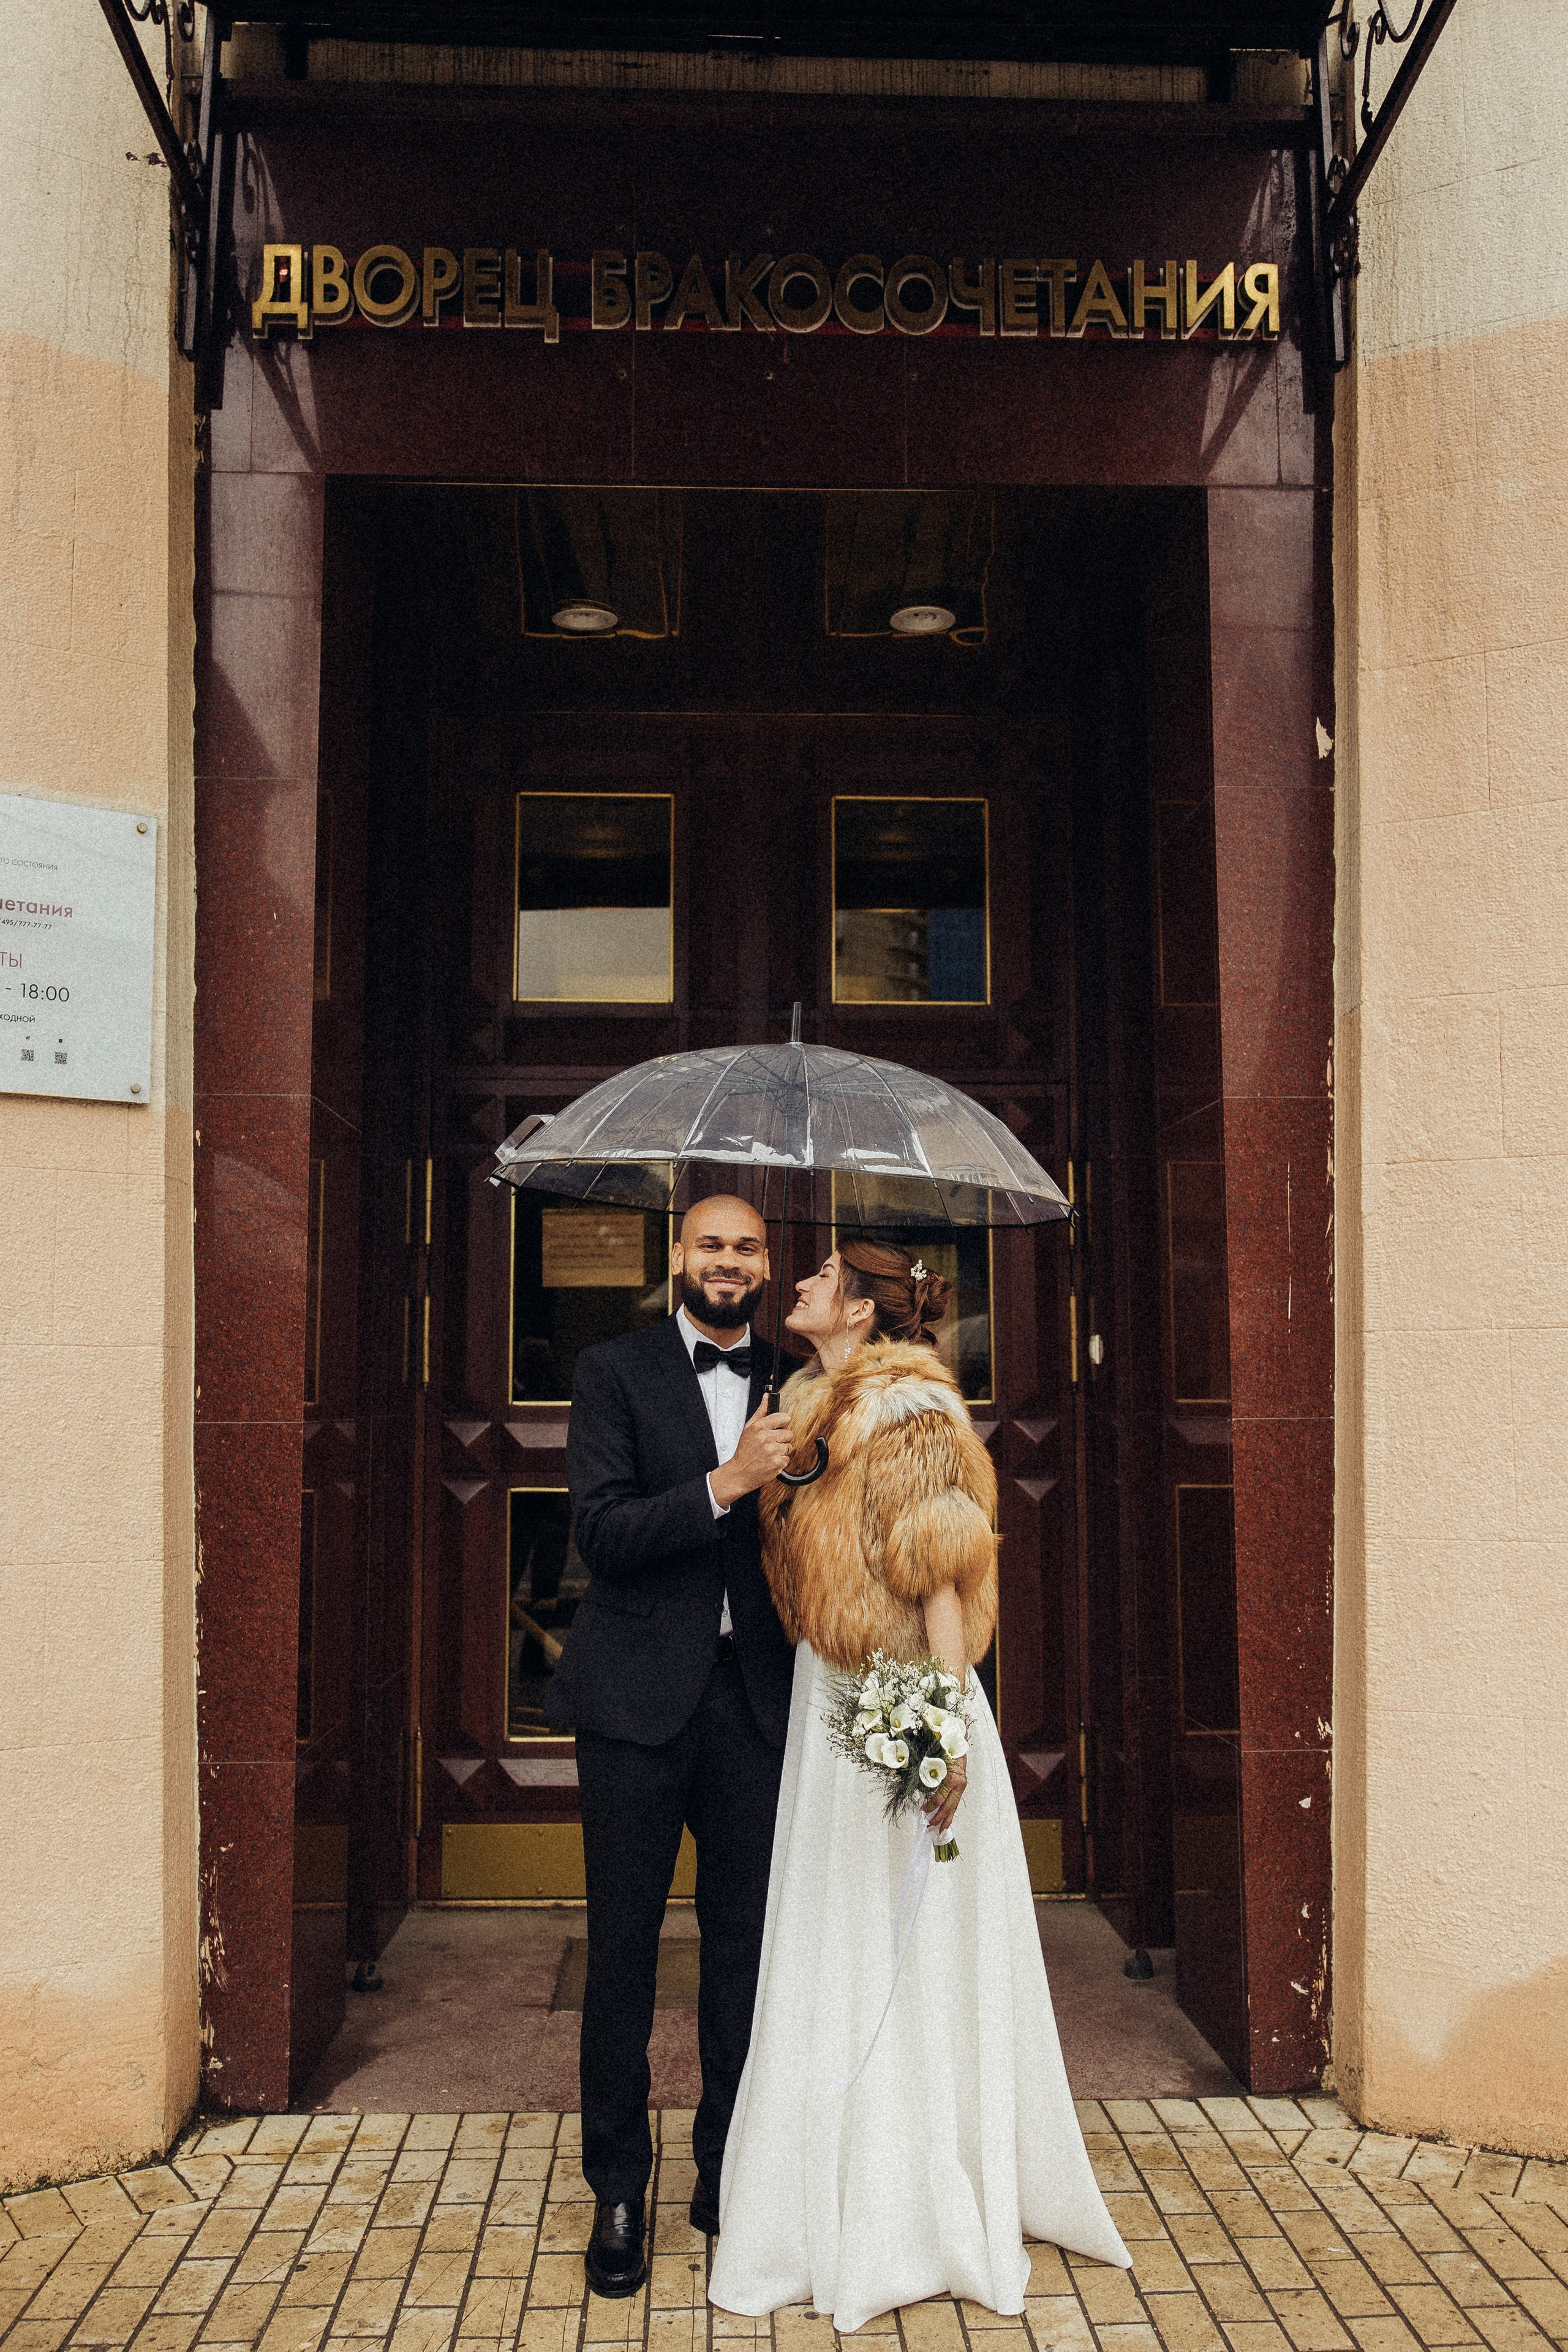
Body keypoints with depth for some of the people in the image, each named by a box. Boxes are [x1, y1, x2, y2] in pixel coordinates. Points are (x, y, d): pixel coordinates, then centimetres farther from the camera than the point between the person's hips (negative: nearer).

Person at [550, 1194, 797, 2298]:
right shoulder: (616, 1370, -1)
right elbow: (602, 1532, -11)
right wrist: (725, 1483, -20)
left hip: (755, 1698, 3)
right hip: (639, 1698, -2)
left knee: (745, 1941, 11)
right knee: (624, 1944, 7)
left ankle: (728, 2174, 29)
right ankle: (619, 2188, 23)